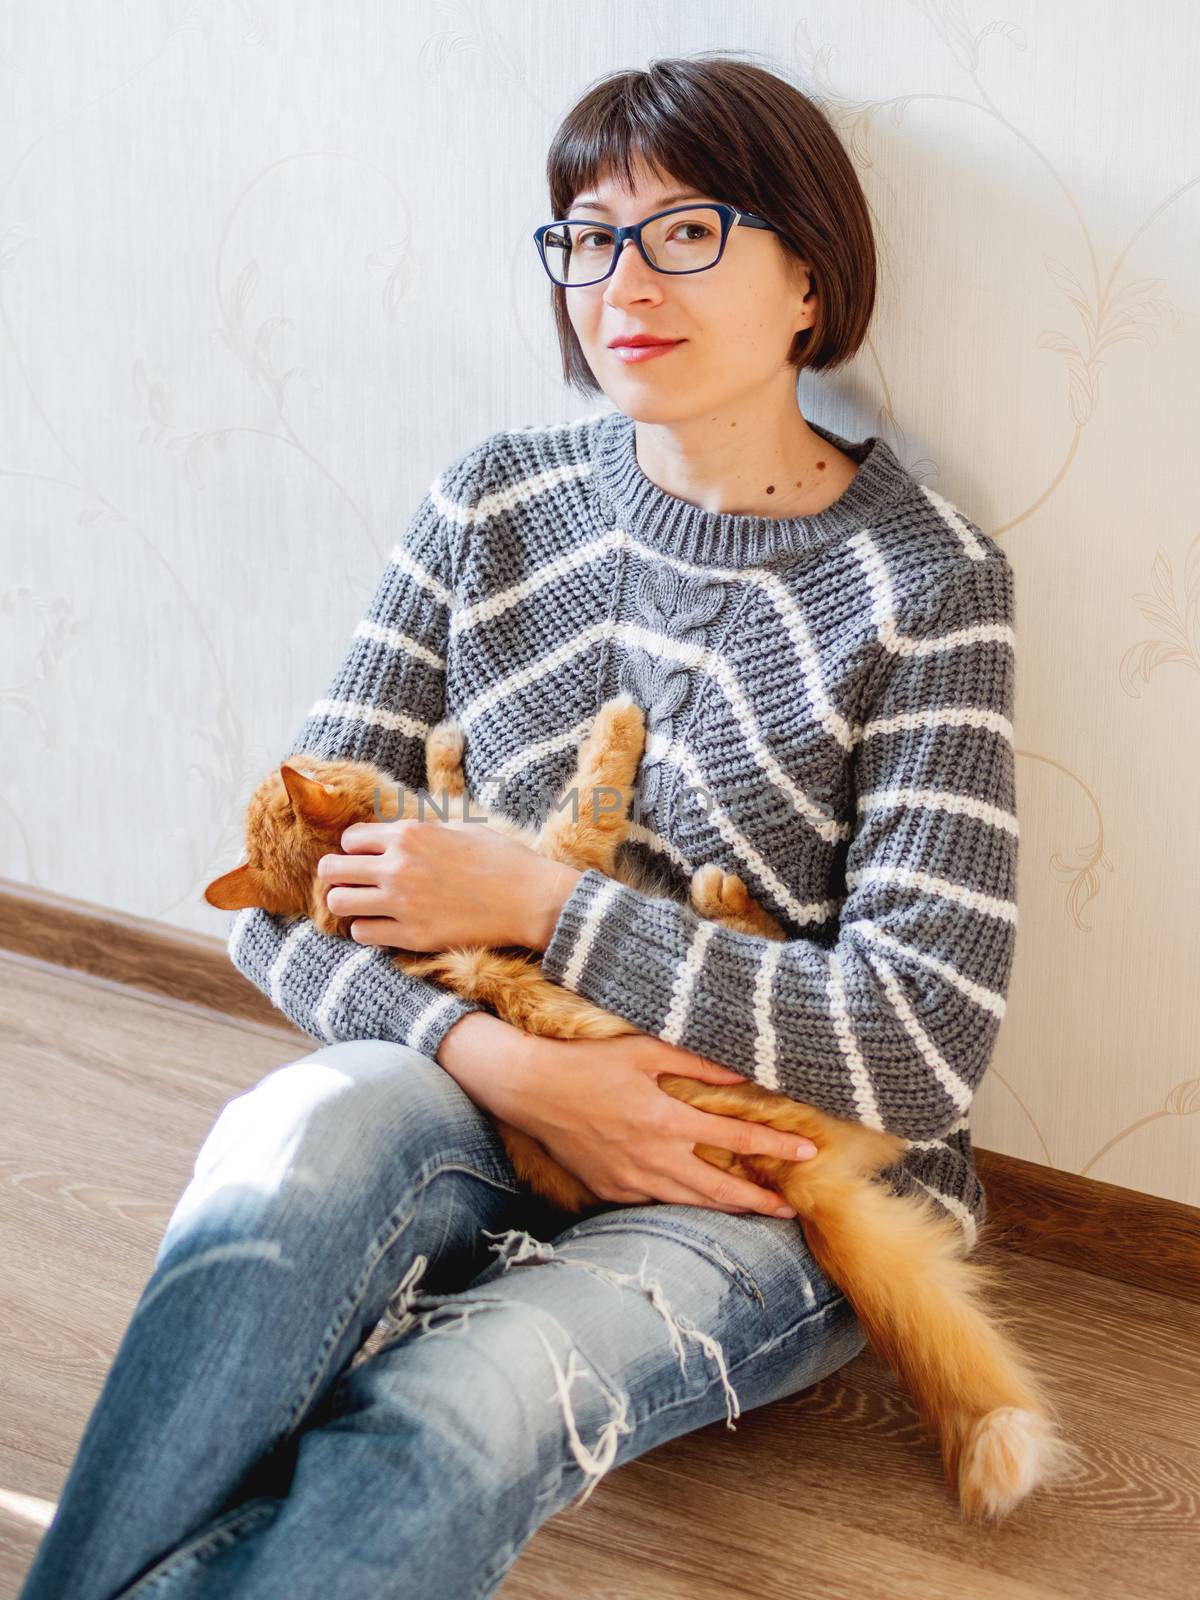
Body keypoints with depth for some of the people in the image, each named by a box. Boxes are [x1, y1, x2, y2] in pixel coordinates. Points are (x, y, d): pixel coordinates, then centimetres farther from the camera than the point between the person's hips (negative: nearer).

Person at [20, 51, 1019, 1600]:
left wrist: (537, 902, -17)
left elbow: (928, 1043, -14)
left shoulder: (926, 582, -7)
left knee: (435, 1432, -33)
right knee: (314, 1120, -34)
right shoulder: (495, 502, 4)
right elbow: (287, 884, 0)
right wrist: (505, 1060, -20)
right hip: (474, 1113, 3)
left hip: (778, 1184, -2)